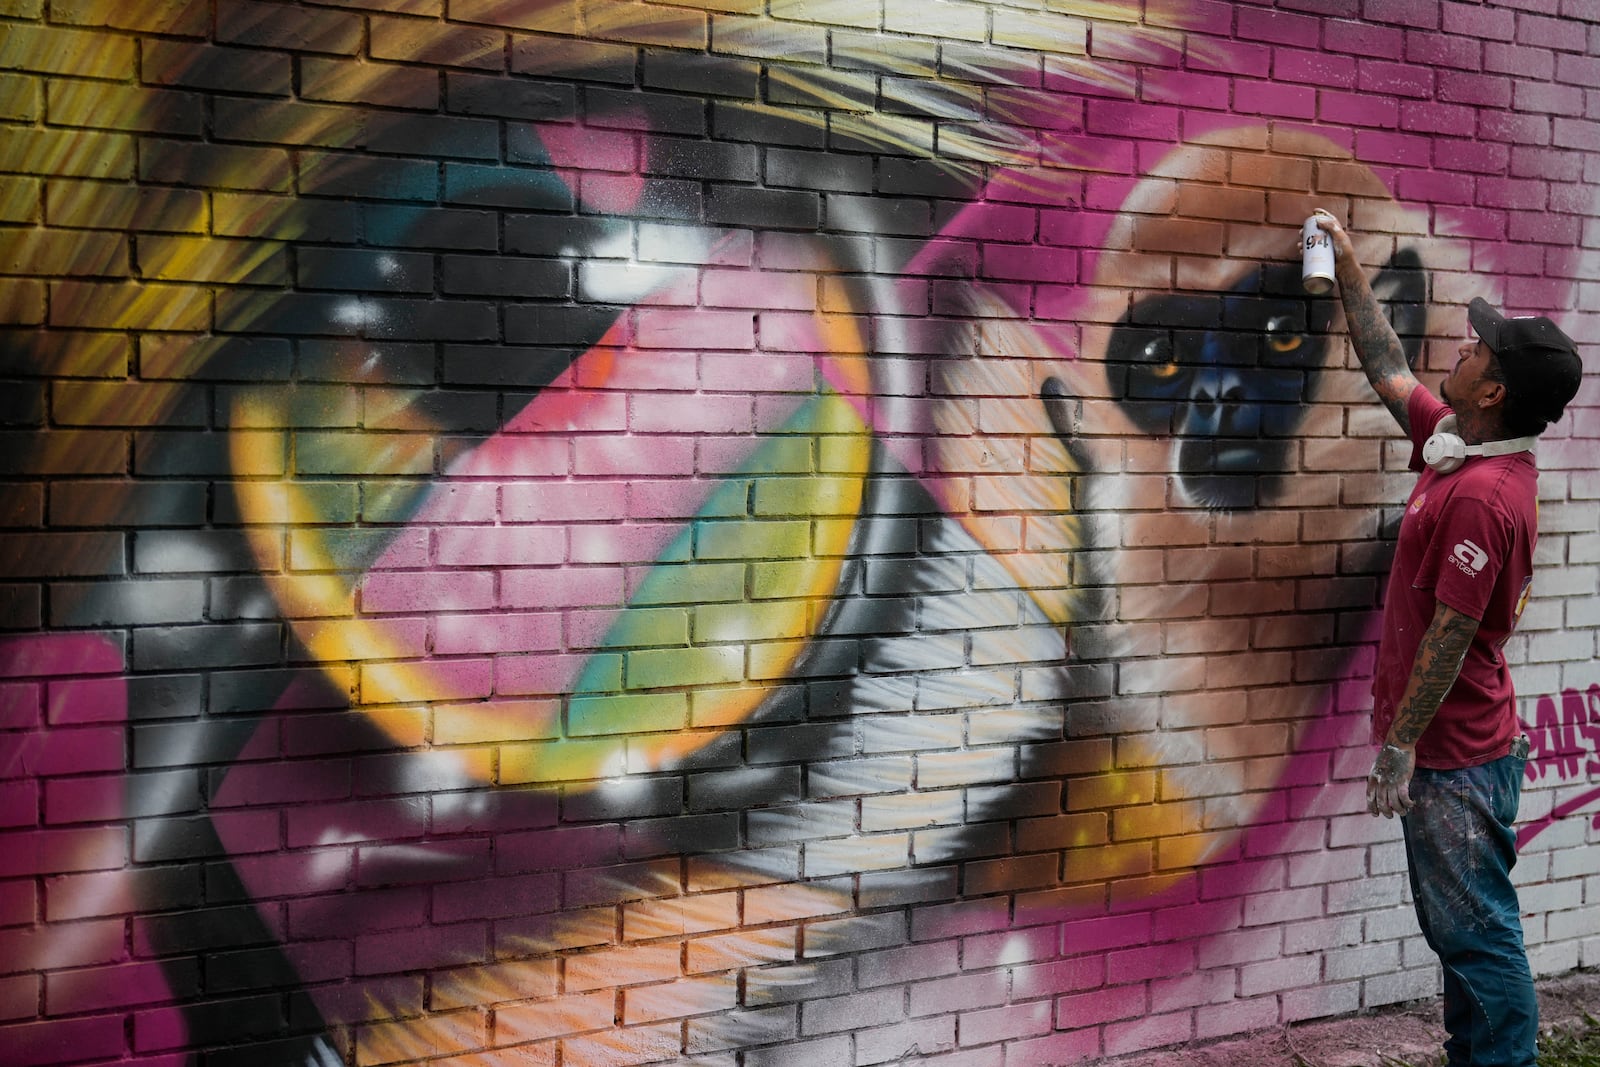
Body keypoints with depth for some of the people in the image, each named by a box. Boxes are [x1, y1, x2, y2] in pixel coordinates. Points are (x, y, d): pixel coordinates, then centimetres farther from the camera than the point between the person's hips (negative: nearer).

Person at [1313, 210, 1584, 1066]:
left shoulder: (1482, 496, -24)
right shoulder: (1454, 442, 4)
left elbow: (1450, 635, -22)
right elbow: (1388, 372, 20)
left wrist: (1399, 746, -17)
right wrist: (1347, 270, 23)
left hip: (1455, 756, -10)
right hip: (1451, 749, 10)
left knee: (1477, 933, 0)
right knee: (1457, 927, 18)